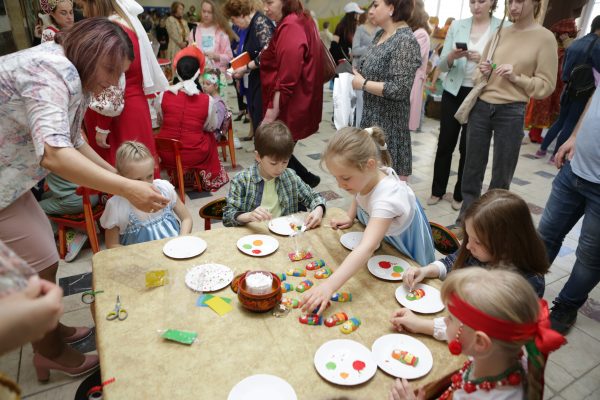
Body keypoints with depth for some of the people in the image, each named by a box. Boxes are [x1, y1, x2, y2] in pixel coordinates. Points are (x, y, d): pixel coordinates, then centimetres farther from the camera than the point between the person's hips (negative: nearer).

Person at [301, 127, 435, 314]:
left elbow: (367, 248, -58)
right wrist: (350, 217, -10)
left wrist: (329, 286, -68)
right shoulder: (366, 176, -22)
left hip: (407, 251, -6)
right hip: (381, 240, 7)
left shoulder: (386, 199, -45)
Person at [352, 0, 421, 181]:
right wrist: (357, 73, 3)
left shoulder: (405, 41, -17)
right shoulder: (380, 35, 10)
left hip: (389, 122, -9)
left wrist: (363, 84, -16)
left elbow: (399, 89, -23)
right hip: (371, 117, 9)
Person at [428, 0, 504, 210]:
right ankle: (437, 191, 18)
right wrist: (452, 55, -19)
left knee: (467, 147, 5)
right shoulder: (457, 25, 4)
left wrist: (483, 60, -21)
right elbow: (441, 65, 2)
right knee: (445, 143, 5)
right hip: (453, 92, 2)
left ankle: (460, 195, 19)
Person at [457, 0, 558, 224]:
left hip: (511, 113, -3)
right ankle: (465, 217, 22)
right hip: (481, 107, 4)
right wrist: (483, 71, -1)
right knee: (472, 168, 9)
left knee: (501, 175, 6)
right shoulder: (499, 32, 10)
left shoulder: (545, 38, -2)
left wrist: (516, 77, -16)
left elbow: (546, 86, -4)